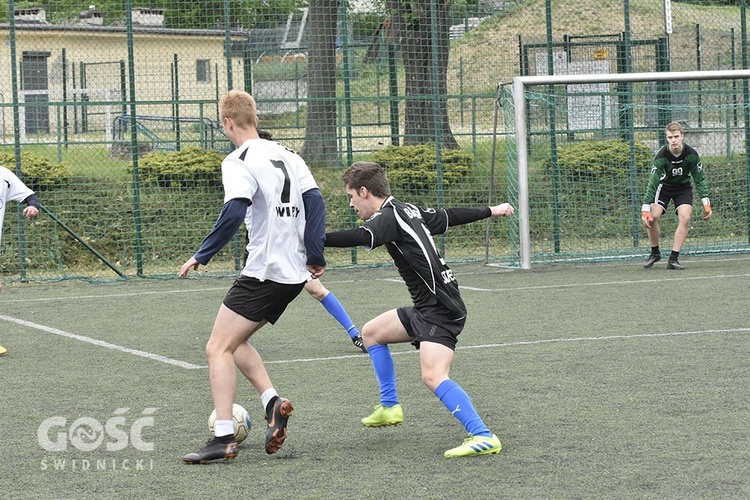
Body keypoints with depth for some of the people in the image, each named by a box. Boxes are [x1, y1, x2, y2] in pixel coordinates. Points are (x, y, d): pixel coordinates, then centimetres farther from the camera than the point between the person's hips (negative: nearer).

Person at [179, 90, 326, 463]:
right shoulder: (287, 156, 13)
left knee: (218, 349, -3)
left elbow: (234, 213, -23)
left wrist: (201, 255, -15)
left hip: (264, 273, -8)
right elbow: (314, 202, 6)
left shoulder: (238, 162, -10)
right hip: (295, 273, 8)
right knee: (233, 341, 21)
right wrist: (315, 256, 7)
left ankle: (223, 438, -10)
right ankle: (272, 401, 4)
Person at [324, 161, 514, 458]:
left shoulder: (388, 218, -14)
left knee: (433, 376, -25)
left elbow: (361, 238, -35)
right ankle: (389, 408, 31)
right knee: (371, 333, 24)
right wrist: (491, 211, 43)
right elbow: (451, 216, 27)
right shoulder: (409, 211, 14)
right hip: (426, 309, 11)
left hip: (441, 310, -11)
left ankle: (483, 437, -30)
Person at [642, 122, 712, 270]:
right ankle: (655, 253, 5)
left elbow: (700, 179, -12)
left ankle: (673, 259, -14)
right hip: (664, 186, -1)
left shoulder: (691, 154, -22)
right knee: (652, 216, -19)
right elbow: (653, 183, -27)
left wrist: (706, 203, -18)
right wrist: (645, 210, -32)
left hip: (683, 187, 1)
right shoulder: (662, 156, -27)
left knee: (685, 218, -21)